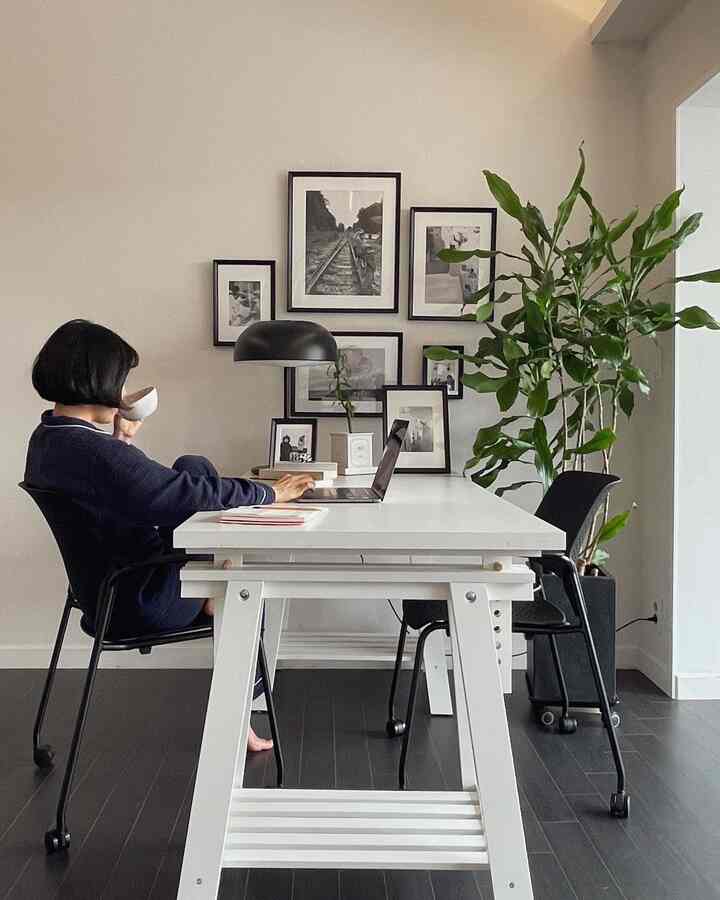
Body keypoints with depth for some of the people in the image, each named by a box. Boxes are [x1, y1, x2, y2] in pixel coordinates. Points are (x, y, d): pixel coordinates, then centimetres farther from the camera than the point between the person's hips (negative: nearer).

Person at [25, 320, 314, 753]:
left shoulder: (47, 437, -1)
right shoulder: (99, 455, -33)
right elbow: (196, 495, -29)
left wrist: (121, 440, 4)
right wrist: (272, 493, -16)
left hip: (104, 582, 9)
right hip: (136, 603, -9)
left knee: (193, 465, 11)